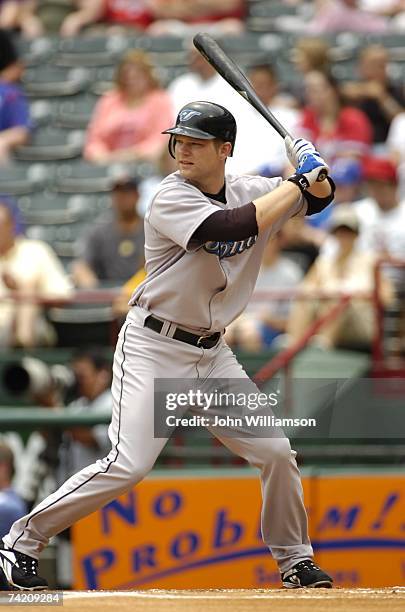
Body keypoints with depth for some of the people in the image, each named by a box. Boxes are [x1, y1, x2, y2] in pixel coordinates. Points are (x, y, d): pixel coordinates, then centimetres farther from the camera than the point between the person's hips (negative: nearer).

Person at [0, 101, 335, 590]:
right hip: (153, 347, -7)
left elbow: (319, 198, 15)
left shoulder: (249, 191, 4)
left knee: (276, 452, 4)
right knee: (129, 464, -18)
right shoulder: (172, 197, -16)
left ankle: (295, 559, 23)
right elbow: (230, 228, -31)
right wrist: (296, 184, -22)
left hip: (211, 352, 7)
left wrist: (312, 169, -8)